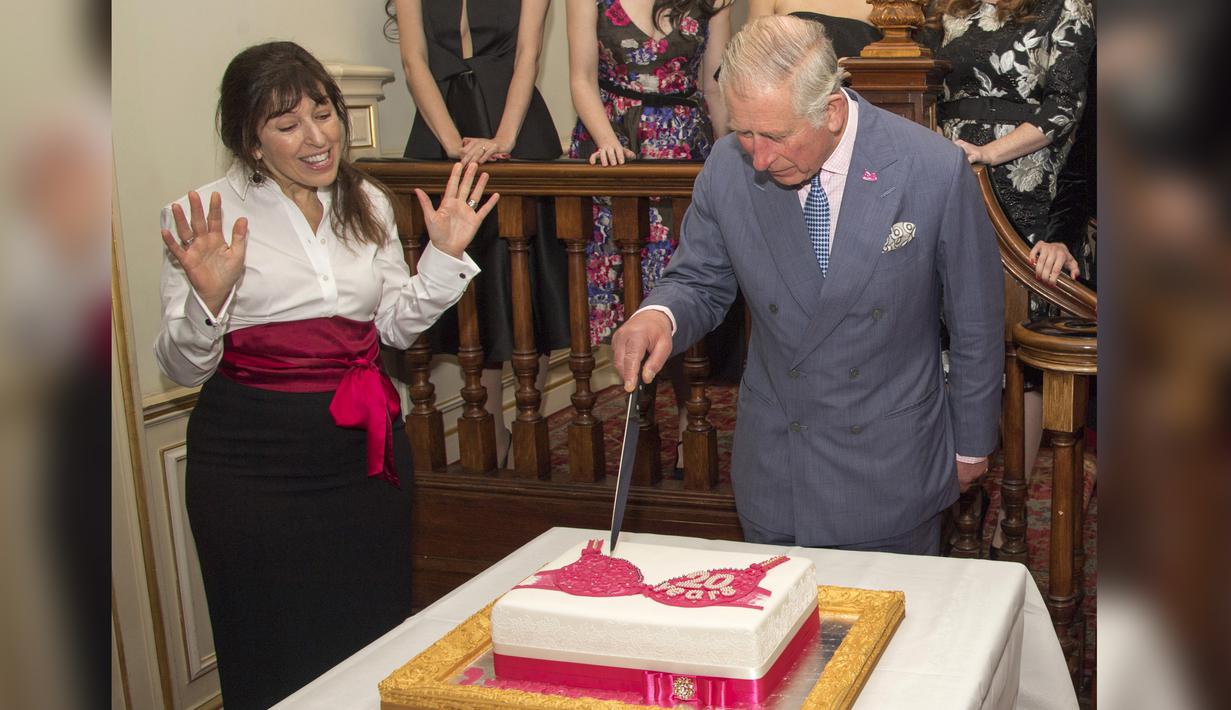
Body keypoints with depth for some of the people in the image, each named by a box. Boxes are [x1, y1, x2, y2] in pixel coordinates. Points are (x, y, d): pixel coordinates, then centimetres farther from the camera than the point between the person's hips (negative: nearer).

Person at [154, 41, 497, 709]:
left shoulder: (368, 203, 6)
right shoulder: (205, 216, -8)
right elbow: (184, 367, -7)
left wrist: (445, 255, 3)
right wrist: (210, 297, -25)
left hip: (365, 451, 4)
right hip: (254, 464, -4)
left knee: (376, 644, 13)